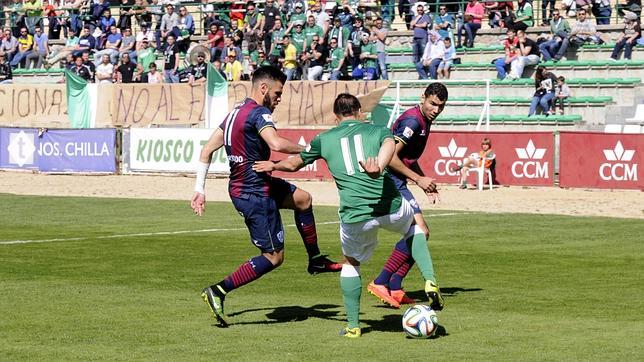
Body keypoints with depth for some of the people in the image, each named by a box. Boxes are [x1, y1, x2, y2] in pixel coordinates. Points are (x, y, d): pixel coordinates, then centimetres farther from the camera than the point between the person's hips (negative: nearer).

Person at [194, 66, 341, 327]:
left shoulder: (235, 113, 11)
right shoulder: (259, 113, -17)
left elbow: (207, 150, 13)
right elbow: (276, 143, -36)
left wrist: (199, 189, 14)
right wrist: (308, 149, -21)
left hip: (241, 186, 10)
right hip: (255, 193, -10)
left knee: (303, 199, 26)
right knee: (274, 256, -3)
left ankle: (315, 260, 38)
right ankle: (219, 291, -6)